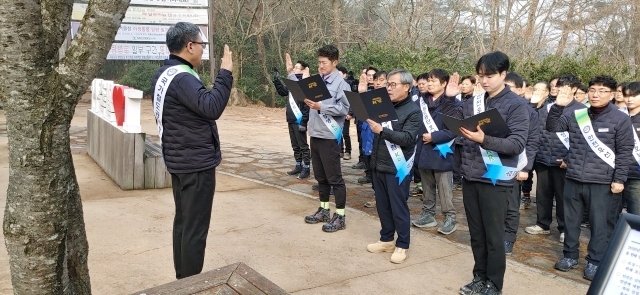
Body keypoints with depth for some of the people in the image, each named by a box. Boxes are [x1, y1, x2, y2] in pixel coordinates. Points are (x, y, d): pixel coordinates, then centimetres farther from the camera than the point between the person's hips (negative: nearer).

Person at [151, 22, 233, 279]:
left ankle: (182, 278, 30)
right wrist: (225, 73, -24)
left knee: (183, 221, 18)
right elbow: (212, 107, -31)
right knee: (195, 228, -2)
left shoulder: (164, 74, 11)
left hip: (180, 160, 11)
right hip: (197, 163, -10)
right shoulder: (181, 77, -21)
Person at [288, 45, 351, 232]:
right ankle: (324, 210, 29)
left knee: (334, 178, 0)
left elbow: (344, 108, -17)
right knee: (320, 176, 16)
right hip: (315, 135, 7)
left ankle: (340, 216, 9)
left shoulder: (341, 83, -9)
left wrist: (321, 107, -22)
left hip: (329, 137, -7)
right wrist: (291, 73, 15)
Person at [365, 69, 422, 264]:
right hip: (378, 165, 6)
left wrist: (382, 130, -27)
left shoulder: (413, 111, -9)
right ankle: (386, 240, 29)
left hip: (397, 168, -6)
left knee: (398, 207, 3)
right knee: (382, 205, 15)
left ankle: (402, 245, 16)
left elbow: (408, 138, -21)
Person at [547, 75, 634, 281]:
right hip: (573, 180, 4)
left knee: (600, 224, 3)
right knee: (570, 221, 13)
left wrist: (619, 179, -8)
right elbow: (552, 127, 5)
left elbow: (624, 152, -3)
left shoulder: (620, 119, -3)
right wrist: (558, 106, -9)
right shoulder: (576, 115, 7)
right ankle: (570, 255, 28)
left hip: (603, 183, -4)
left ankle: (596, 262, 16)